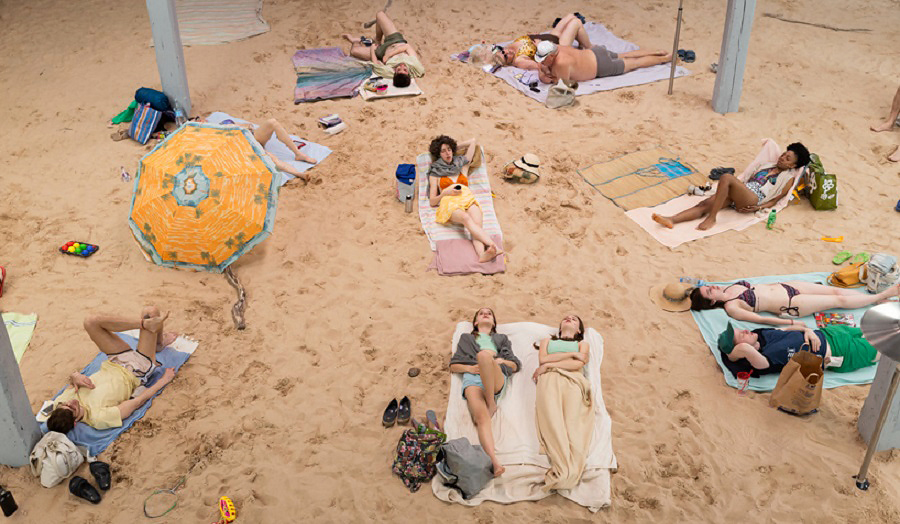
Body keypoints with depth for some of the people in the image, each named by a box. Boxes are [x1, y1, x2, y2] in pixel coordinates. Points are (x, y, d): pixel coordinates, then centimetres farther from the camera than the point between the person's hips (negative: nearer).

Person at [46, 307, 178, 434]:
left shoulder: (60, 403, -24)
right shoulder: (99, 418, -41)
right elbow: (138, 401, -29)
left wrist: (74, 376, -27)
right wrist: (163, 380, -17)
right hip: (136, 371, -5)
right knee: (151, 311, -10)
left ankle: (146, 323, 1)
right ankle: (159, 343, 26)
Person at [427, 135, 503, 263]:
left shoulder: (461, 164, 34)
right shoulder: (435, 173, 26)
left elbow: (472, 141, 44)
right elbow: (432, 201, 18)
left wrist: (454, 147, 48)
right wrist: (446, 193, 0)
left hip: (468, 198, 3)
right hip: (449, 203, -3)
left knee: (477, 222, -35)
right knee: (466, 218, -40)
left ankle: (483, 254, -64)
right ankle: (493, 245, -63)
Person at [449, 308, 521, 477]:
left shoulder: (502, 339, 38)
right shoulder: (466, 338, 36)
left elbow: (516, 365, 26)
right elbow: (453, 366, 25)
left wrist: (501, 361, 4)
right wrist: (469, 368, 4)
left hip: (496, 378, 0)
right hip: (472, 378, 0)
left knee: (484, 354, -37)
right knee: (481, 417, -33)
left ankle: (491, 404, -24)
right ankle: (494, 461, -55)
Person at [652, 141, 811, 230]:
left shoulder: (789, 177, 14)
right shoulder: (767, 165, 32)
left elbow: (775, 200, 6)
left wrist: (758, 208, -8)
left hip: (753, 199, -6)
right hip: (738, 195, 6)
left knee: (726, 177, -33)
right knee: (704, 204, -21)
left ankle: (711, 218, -31)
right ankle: (672, 220, -40)